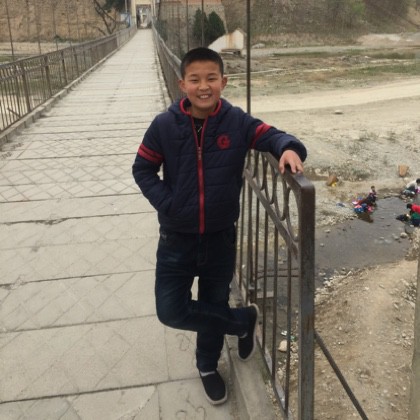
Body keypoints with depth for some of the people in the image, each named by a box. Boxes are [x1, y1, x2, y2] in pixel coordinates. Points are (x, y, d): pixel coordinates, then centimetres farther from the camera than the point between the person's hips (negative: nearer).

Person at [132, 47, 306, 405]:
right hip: (177, 238, 0)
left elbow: (271, 135, -9)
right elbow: (143, 169, -1)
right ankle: (244, 320, 25)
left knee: (215, 305, 16)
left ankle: (208, 366, 47)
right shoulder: (164, 125, -9)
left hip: (220, 237, 0)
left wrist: (288, 147, -33)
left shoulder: (237, 122, -10)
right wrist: (166, 204, -13)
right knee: (171, 310, 1)